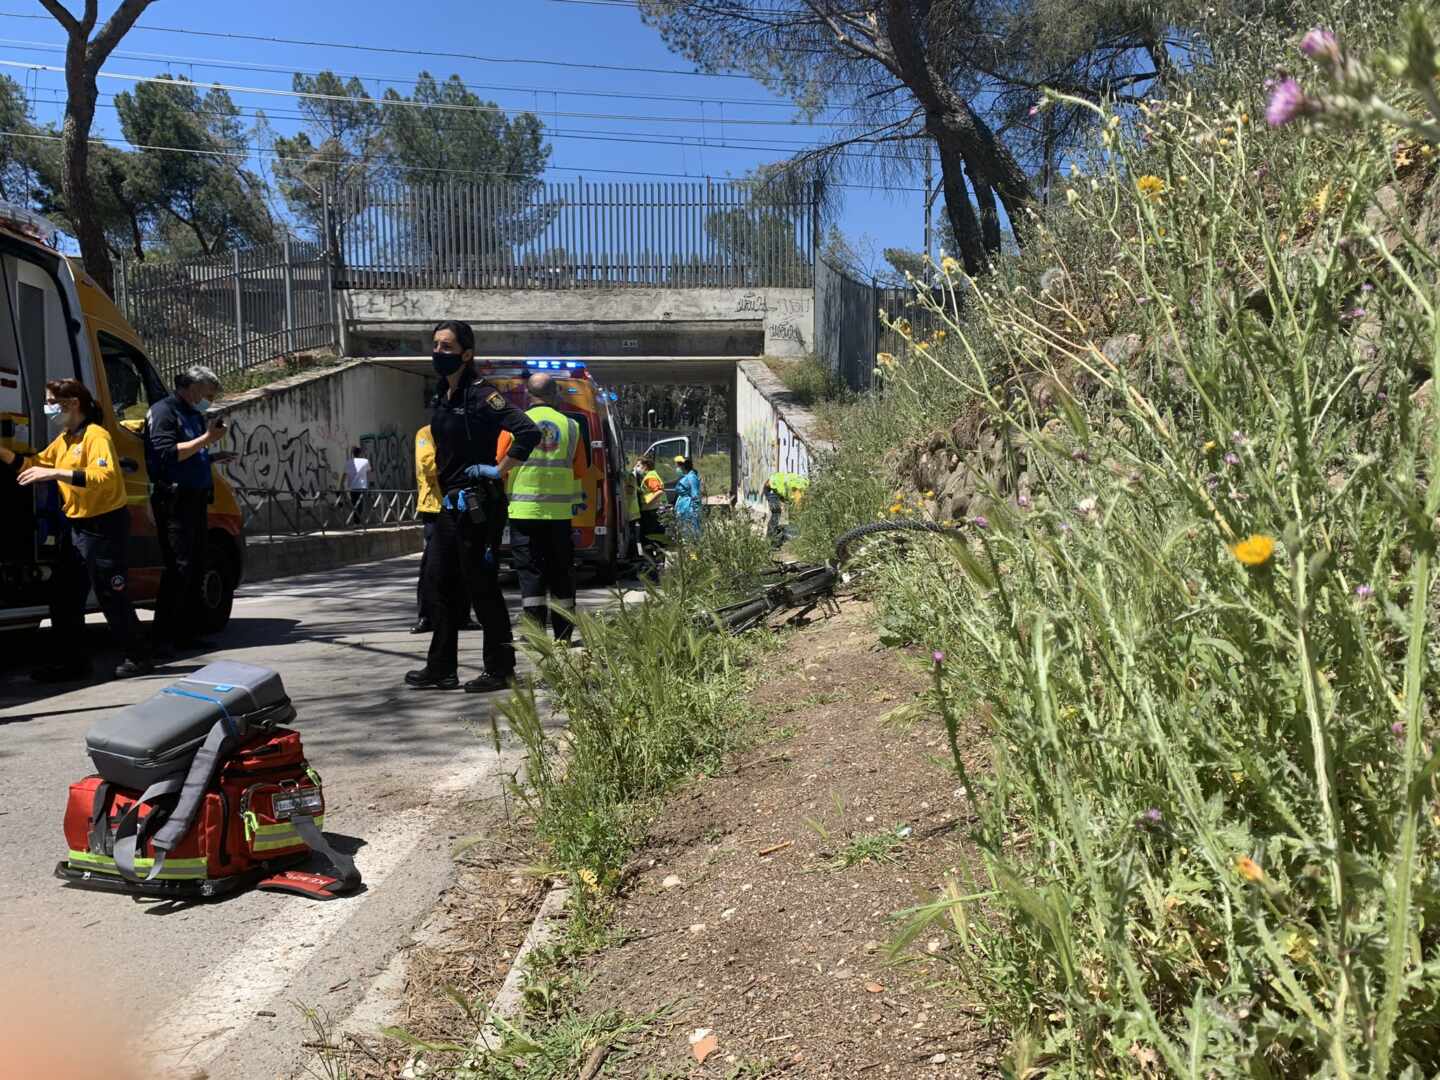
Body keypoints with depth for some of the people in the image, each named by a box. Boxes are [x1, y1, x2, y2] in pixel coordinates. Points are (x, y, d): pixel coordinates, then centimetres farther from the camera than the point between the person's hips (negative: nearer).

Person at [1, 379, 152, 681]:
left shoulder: (96, 435, -16)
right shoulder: (63, 440, 14)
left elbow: (106, 476, -31)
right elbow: (33, 463, 21)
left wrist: (56, 473, -35)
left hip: (104, 526, -10)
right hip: (75, 526, 10)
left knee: (111, 599, -3)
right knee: (63, 597, 12)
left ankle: (138, 658, 9)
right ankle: (72, 661, 21)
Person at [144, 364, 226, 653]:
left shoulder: (195, 415, 20)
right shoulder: (164, 411, -6)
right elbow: (167, 454, -18)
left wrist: (212, 437, 7)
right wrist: (206, 439, -16)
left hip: (196, 497, 9)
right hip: (174, 501, -9)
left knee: (196, 568, 11)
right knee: (179, 568, -12)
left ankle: (185, 634, 18)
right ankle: (162, 637, -7)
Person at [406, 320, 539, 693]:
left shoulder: (480, 395, -14)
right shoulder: (440, 397, 13)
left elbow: (528, 432, -24)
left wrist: (499, 470, -18)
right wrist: (444, 496, 19)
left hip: (478, 504, -9)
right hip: (449, 505, 9)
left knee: (483, 588, -2)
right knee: (438, 584, 12)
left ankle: (499, 670, 10)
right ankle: (441, 669, 21)